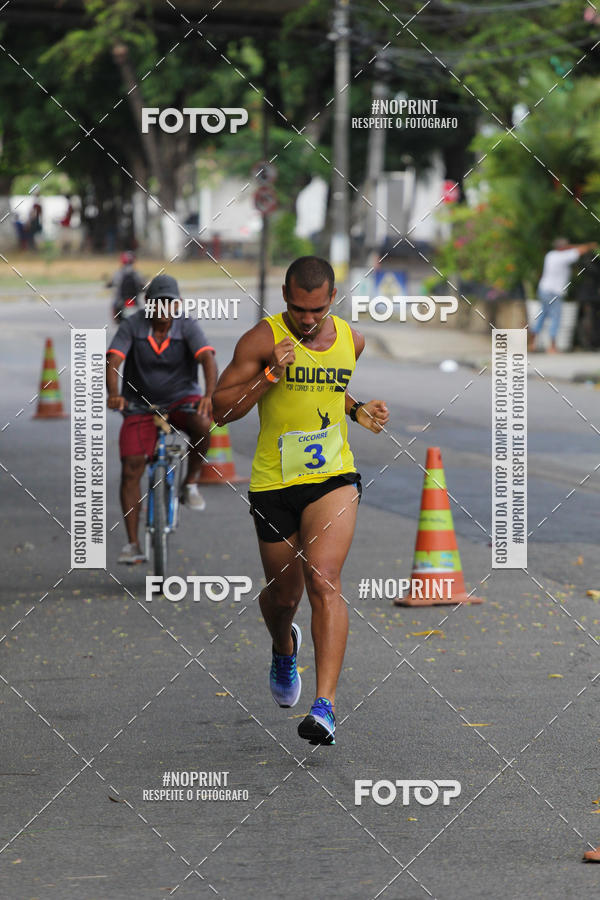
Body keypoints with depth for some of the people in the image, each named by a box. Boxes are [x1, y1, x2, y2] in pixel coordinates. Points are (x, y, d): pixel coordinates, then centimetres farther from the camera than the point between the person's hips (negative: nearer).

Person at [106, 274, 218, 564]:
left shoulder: (187, 327, -13)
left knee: (203, 424, -35)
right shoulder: (132, 326, -12)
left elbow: (207, 358, -27)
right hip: (140, 405, 1)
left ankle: (191, 482, -8)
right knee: (130, 469, -11)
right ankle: (132, 543, -5)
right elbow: (112, 360, -23)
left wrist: (209, 395, -46)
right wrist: (113, 393, -43)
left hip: (181, 399, -1)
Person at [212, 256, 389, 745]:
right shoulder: (262, 339, -9)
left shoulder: (351, 339, 5)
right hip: (274, 482, -1)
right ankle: (284, 648, 50)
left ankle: (325, 705, -24)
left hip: (334, 477, 1)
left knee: (324, 578, -19)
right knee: (283, 593, 12)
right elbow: (221, 409, -11)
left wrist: (358, 410, 7)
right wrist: (271, 375, -22)